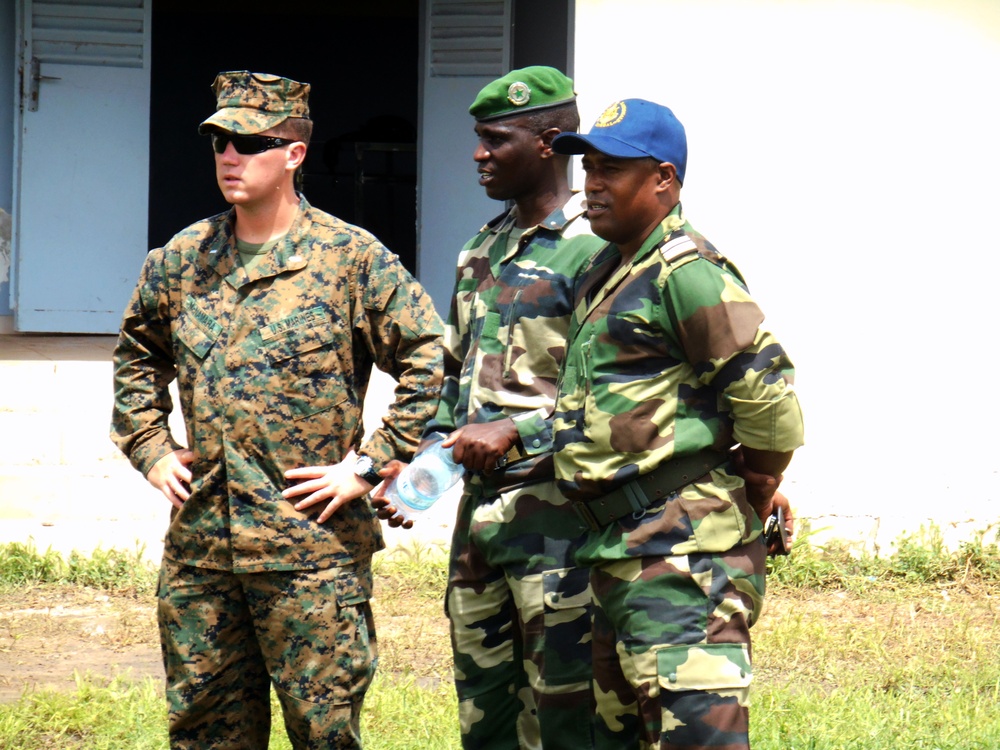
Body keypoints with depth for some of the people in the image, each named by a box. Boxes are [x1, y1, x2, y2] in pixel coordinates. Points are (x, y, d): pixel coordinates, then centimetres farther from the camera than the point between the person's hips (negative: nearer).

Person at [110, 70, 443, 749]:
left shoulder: (351, 258, -5)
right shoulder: (181, 261, 10)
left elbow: (431, 362, -6)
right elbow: (137, 357, 27)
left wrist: (369, 464, -9)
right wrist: (150, 448, 14)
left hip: (311, 546, -5)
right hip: (199, 543, 5)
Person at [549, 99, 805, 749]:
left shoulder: (685, 270, -15)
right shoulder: (611, 270, 17)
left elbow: (767, 394, -18)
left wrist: (755, 499, -5)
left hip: (682, 550, -11)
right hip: (620, 549, 11)